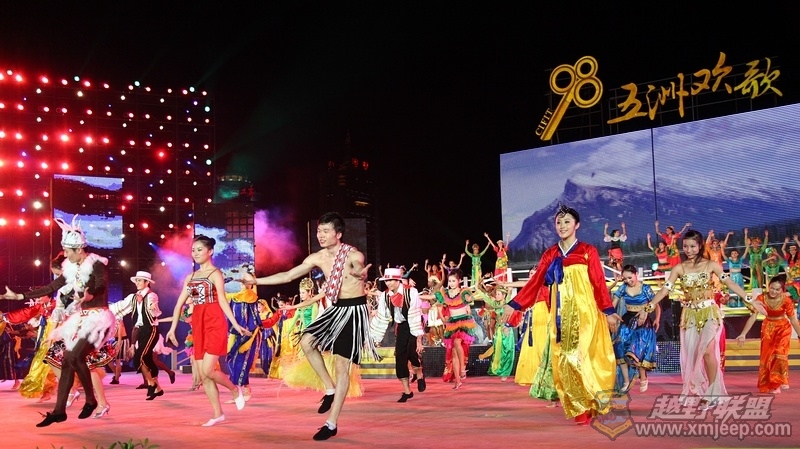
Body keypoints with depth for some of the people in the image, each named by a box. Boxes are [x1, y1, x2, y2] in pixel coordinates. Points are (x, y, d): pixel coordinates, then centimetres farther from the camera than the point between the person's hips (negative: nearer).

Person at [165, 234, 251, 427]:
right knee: (203, 375, 5)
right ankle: (218, 414, 14)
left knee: (208, 370, -15)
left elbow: (222, 301, -12)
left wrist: (235, 325, -20)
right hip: (198, 326, 7)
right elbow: (180, 303, 14)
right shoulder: (190, 277, 14)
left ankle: (235, 390, 12)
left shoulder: (215, 273, -5)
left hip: (215, 324, -7)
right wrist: (172, 328, 9)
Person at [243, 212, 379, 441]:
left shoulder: (353, 255, -16)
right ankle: (330, 389, 10)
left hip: (354, 310, -7)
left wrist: (360, 273, -60)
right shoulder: (317, 258, 1)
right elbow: (288, 276, 7)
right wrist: (256, 281, 3)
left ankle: (331, 424, 0)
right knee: (307, 342, -8)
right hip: (336, 309, 7)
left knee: (342, 366, -6)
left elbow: (358, 267, -36)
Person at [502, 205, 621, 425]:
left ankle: (589, 405, 2)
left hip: (584, 312, -3)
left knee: (582, 357, -11)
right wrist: (514, 305, -2)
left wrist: (609, 312, -9)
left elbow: (599, 284, -2)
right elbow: (534, 282, 6)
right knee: (564, 361, -1)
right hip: (561, 315, 4)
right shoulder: (550, 255, 11)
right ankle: (579, 410, 5)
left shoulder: (588, 252, 2)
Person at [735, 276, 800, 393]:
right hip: (768, 328, 2)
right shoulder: (762, 298, -22)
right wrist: (743, 334, -27)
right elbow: (753, 317, -22)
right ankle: (768, 384, 18)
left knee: (779, 353, -17)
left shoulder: (786, 300, -24)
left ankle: (778, 382, -2)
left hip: (783, 328, -2)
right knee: (767, 355, 4)